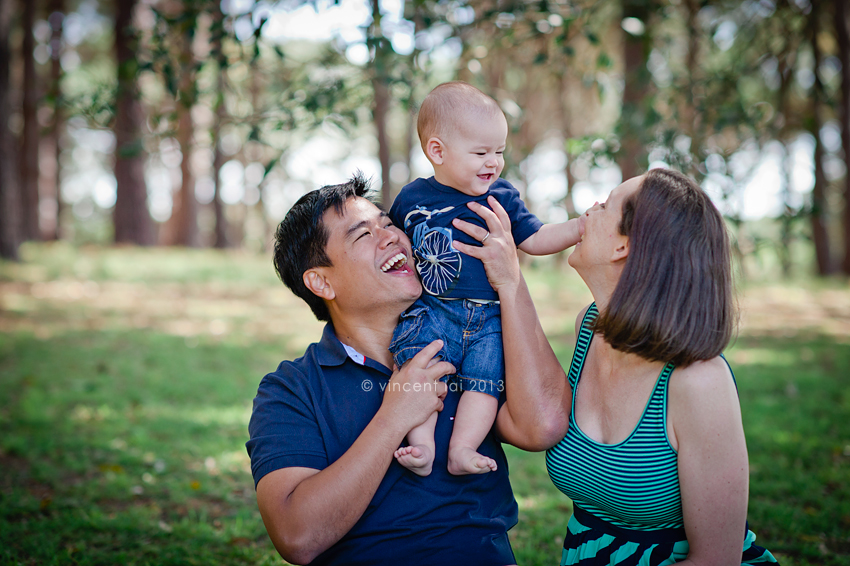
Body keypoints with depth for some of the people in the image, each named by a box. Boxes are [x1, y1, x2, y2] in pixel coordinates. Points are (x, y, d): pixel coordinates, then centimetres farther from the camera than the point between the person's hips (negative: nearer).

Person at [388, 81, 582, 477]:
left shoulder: (502, 197, 10)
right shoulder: (412, 199, 8)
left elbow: (533, 240, 11)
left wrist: (579, 228, 1)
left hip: (487, 316, 1)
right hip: (430, 310, -1)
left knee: (485, 376, -19)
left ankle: (462, 450, -15)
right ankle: (421, 446, -22)